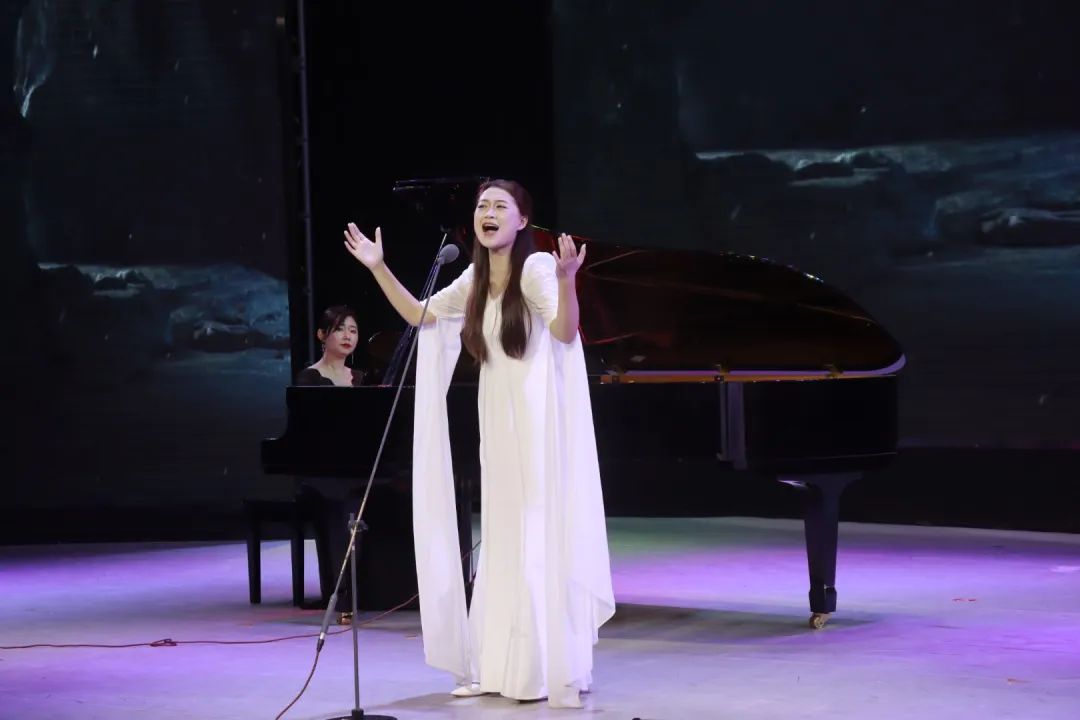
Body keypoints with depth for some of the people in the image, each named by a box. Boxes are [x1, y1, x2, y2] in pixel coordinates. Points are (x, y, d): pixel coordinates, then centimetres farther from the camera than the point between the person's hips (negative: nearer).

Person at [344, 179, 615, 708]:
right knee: (502, 543, 10)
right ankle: (503, 669, 17)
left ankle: (561, 673, -4)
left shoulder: (536, 267, -12)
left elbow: (566, 332, -25)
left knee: (546, 538, -8)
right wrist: (377, 267, 13)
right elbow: (419, 316, 19)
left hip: (541, 421, -7)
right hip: (498, 424, 7)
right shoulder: (474, 281, 10)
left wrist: (566, 280, -42)